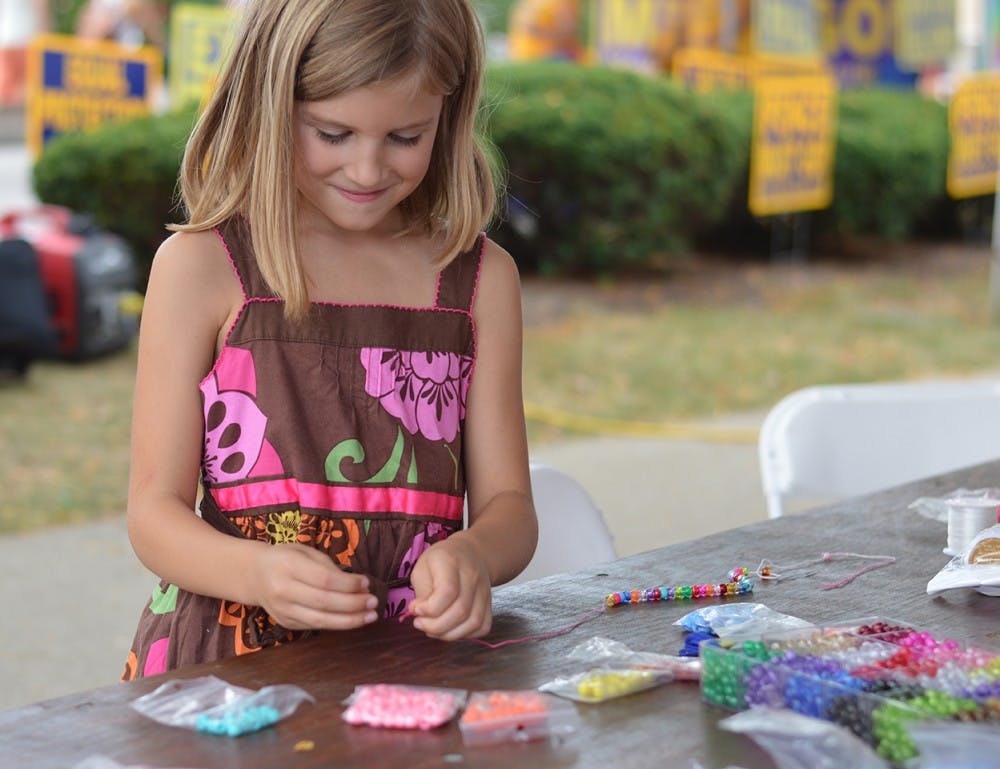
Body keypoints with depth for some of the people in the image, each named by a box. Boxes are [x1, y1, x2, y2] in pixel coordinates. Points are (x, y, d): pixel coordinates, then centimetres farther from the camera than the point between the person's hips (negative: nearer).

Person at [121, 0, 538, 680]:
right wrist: (255, 572, -23)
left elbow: (507, 504, 10)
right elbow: (155, 508, -1)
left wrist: (472, 556, -15)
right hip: (221, 663, -3)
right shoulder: (199, 267, 0)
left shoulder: (481, 279, 11)